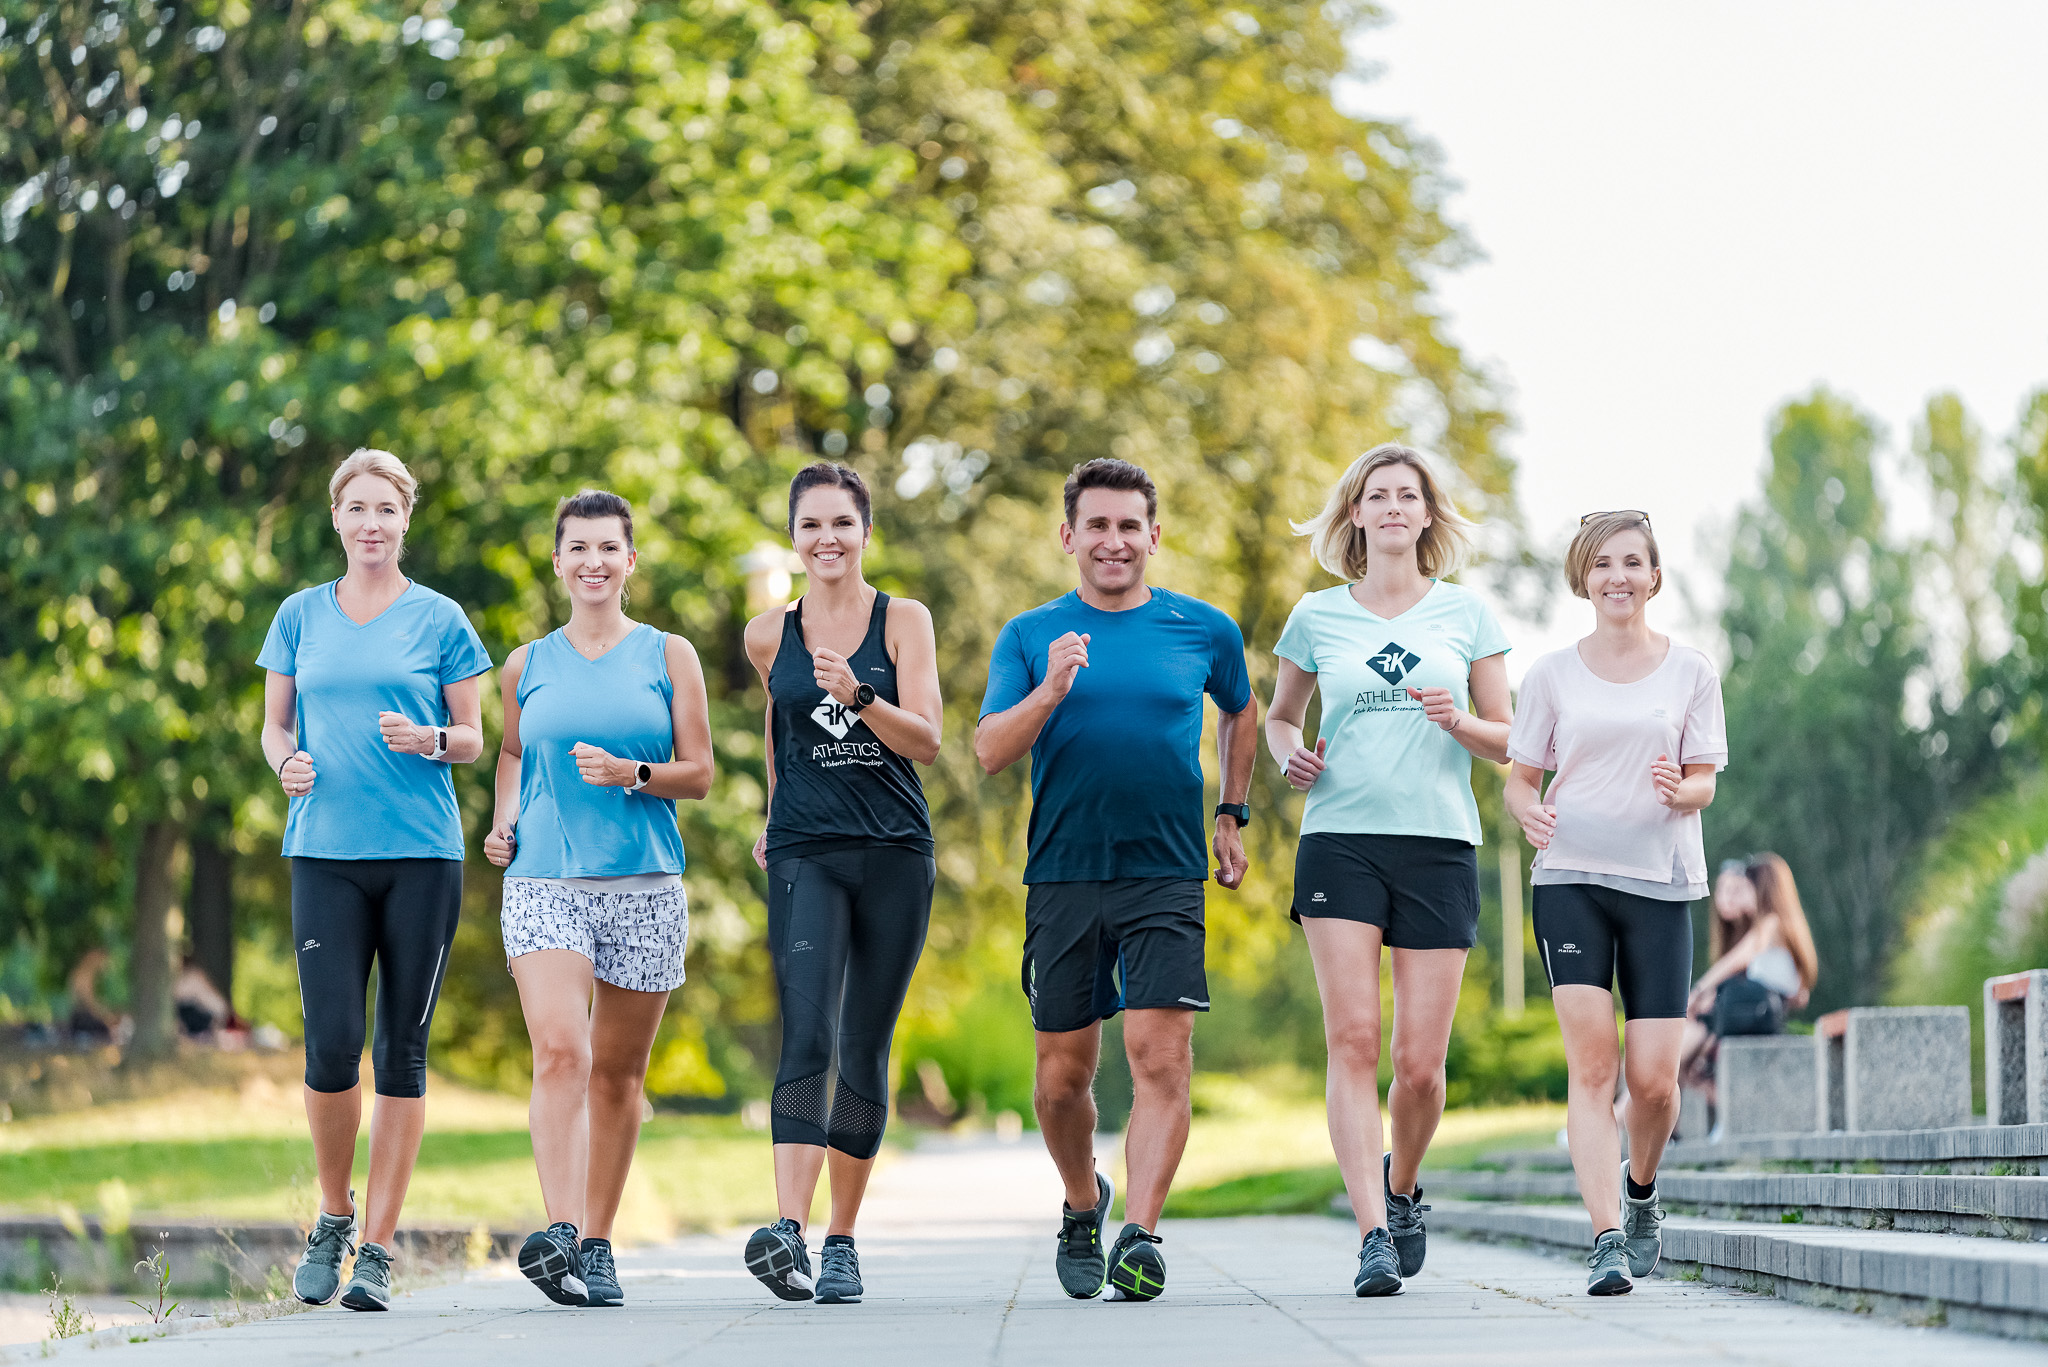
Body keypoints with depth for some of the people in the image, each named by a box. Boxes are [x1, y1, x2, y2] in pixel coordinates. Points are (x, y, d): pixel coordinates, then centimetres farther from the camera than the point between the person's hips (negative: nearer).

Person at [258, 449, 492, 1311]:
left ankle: (378, 1250, 5)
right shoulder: (301, 616, 12)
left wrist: (429, 740, -13)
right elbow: (275, 723, 16)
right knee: (332, 1044, -9)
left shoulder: (439, 619, 6)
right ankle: (333, 1216, 15)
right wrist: (287, 763, -6)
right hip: (325, 851, 1)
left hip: (422, 852, -1)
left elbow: (472, 739, 8)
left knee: (402, 1048, 0)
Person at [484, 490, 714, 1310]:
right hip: (544, 881, 0)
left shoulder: (669, 656, 7)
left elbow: (699, 775, 5)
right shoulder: (527, 666, 12)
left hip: (644, 885, 0)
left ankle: (597, 1243, 16)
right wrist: (503, 819, 10)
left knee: (618, 1071, 6)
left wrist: (632, 774, -12)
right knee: (559, 1051, -19)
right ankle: (559, 1233, -29)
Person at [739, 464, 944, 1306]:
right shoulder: (769, 636, 8)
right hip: (805, 857, 0)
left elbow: (926, 740, -6)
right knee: (806, 1040, -18)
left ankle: (841, 1243, 15)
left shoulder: (903, 621, 3)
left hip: (894, 856, 0)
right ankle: (788, 1231, -30)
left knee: (864, 1052, 4)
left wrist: (858, 697, -22)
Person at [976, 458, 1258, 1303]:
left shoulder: (1204, 631, 8)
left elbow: (1241, 711, 27)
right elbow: (990, 752, -3)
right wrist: (1050, 692, -19)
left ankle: (1140, 1233, -19)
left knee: (1161, 1059, -15)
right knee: (1063, 1074, 7)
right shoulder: (1031, 636, 6)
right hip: (1063, 877, 1)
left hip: (1167, 876, -1)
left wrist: (1232, 814, 20)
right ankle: (1083, 1204, 31)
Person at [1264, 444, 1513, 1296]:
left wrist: (1458, 722, -10)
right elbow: (1279, 715, 23)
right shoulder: (1317, 617, 10)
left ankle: (1400, 1186, 29)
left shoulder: (1466, 615, 9)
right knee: (1352, 1041, -13)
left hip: (1440, 843, 0)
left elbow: (1509, 741, 11)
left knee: (1420, 1062, -1)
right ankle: (1373, 1235, -15)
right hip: (1341, 839, 0)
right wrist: (1288, 754, 1)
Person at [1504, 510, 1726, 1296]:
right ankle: (1608, 1239, -16)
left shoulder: (1690, 672, 7)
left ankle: (1641, 1188, 28)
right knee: (1592, 1061, -14)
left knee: (1654, 1077, -4)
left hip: (1662, 883, 0)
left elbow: (1705, 783, 6)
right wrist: (1529, 813, -12)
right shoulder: (1553, 675, 7)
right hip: (1571, 877, 0)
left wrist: (1678, 790, -18)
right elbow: (1520, 779, 11)